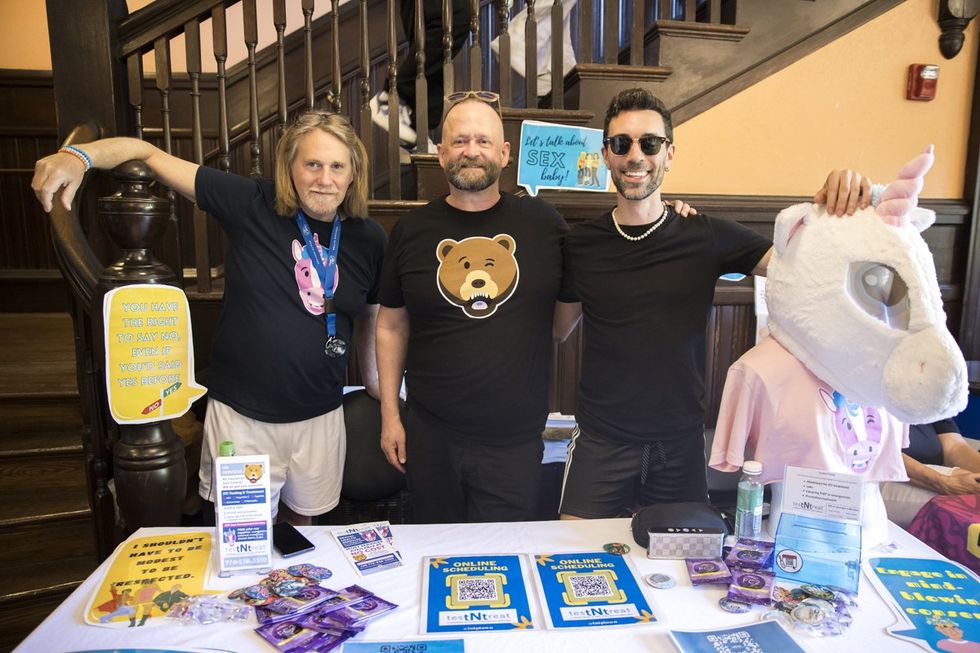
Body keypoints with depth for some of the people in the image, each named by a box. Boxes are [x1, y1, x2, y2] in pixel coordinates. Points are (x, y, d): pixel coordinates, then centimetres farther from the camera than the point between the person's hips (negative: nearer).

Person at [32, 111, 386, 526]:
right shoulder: (251, 205, -11)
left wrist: (371, 377, 18)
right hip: (241, 413, -2)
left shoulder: (368, 239, -3)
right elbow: (150, 154, -8)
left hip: (319, 417, 2)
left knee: (301, 519, 22)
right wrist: (79, 155, -25)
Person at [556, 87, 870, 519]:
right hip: (601, 441, 0)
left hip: (681, 444, 1)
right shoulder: (580, 245, -3)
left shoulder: (706, 238, -3)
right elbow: (554, 331, 4)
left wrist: (837, 214, -25)